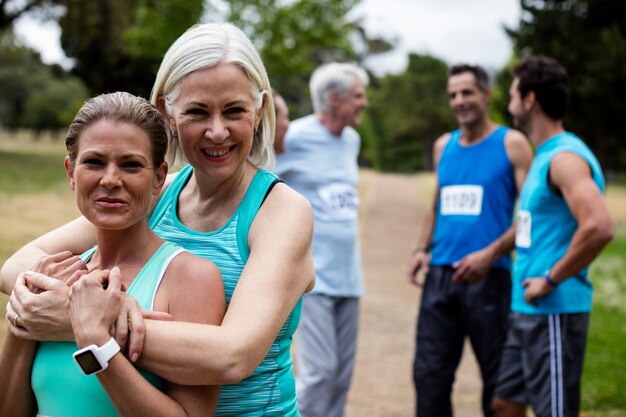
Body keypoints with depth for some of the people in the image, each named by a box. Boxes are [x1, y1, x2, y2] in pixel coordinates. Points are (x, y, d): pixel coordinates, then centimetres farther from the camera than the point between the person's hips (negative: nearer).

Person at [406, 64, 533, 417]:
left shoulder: (511, 144, -1)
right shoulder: (443, 146, 14)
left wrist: (491, 253, -18)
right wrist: (422, 249, 6)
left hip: (488, 277, -4)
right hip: (440, 275, 5)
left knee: (498, 379, 4)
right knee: (429, 374, 3)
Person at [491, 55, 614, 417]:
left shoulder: (565, 157, -16)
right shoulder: (545, 155, 15)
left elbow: (600, 227, -30)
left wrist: (551, 280, -21)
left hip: (555, 311, -10)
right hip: (527, 309, 10)